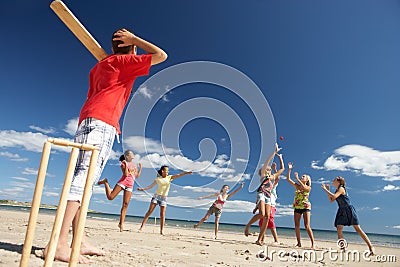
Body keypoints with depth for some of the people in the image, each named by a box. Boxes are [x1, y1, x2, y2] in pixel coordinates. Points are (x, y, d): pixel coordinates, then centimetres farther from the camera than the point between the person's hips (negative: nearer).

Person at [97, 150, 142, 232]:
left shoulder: (134, 165, 22)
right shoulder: (124, 163, 2)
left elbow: (137, 176, 20)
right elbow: (126, 174, -13)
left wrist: (140, 168, 16)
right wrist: (125, 164, -19)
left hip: (130, 186, 5)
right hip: (122, 182, -5)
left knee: (125, 204, -3)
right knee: (110, 197, -13)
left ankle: (121, 223, 2)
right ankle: (105, 182, 14)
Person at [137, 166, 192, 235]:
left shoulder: (169, 177, 4)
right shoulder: (158, 179, 2)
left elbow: (178, 175, -5)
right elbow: (151, 186, 5)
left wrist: (186, 172, -14)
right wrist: (142, 189, -5)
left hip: (163, 198, 1)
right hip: (156, 196, -1)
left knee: (162, 214, -2)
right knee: (149, 211, -3)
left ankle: (162, 230, 5)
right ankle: (142, 227, 2)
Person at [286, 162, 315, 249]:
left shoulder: (308, 187, 0)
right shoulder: (297, 186, 10)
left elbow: (303, 187, -24)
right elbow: (288, 179, 3)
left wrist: (297, 178, -25)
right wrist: (289, 169, -5)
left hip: (306, 207, -4)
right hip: (297, 208, 4)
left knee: (307, 226, -10)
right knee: (296, 226, 3)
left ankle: (313, 244, -5)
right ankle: (299, 243, 11)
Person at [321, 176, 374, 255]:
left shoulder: (341, 189, -13)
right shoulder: (337, 190, 13)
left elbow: (334, 196, -28)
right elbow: (331, 200, 13)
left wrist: (325, 189, -21)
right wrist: (328, 190, 6)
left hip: (349, 210, -8)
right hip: (342, 211, 8)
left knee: (358, 229, -5)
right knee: (339, 228, -4)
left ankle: (371, 247, 4)